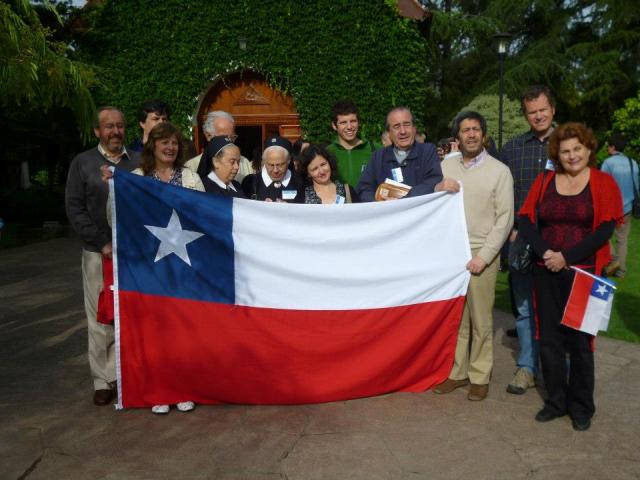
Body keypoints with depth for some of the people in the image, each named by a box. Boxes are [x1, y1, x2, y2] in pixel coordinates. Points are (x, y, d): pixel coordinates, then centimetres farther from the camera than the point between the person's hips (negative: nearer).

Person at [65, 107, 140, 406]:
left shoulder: (139, 162, 8)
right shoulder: (82, 163, 6)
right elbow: (74, 208, 2)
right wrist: (102, 243, -6)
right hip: (98, 252, -1)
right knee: (101, 317, 1)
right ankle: (103, 380, 12)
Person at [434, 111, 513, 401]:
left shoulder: (499, 171, 0)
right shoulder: (445, 166, 8)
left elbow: (504, 219, -3)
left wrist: (484, 256, -11)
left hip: (481, 254, -3)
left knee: (480, 320, 2)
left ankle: (480, 376, 16)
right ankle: (457, 371, 21)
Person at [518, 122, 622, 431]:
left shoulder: (603, 182, 0)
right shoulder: (544, 181, 9)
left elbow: (606, 229, -8)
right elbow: (526, 220, 2)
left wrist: (567, 257, -15)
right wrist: (545, 252, -13)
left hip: (583, 273, -3)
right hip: (546, 273, 3)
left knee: (579, 340, 4)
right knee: (549, 339, 8)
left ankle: (581, 407, 21)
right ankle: (555, 401, 25)